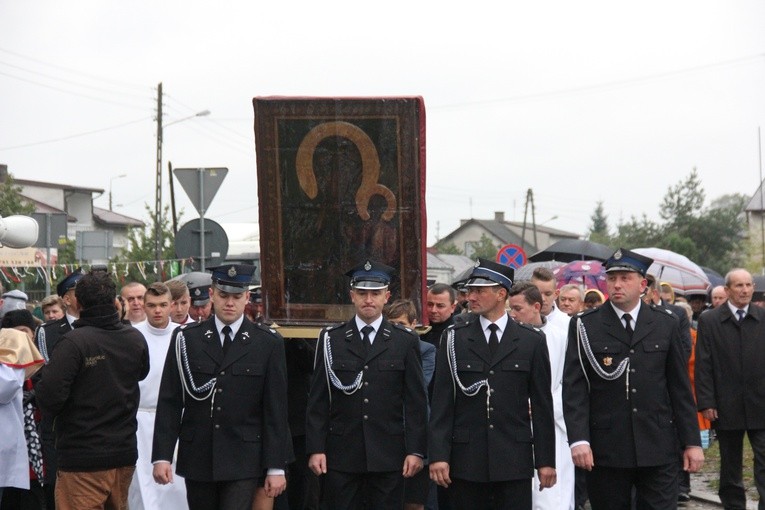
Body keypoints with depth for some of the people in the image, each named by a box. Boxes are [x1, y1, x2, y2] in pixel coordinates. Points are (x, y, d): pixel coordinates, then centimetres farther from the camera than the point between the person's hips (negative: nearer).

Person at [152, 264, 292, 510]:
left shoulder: (268, 343, 2)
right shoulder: (185, 339, 4)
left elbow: (276, 409, 1)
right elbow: (169, 402, 2)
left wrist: (276, 466, -3)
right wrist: (162, 455, -6)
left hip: (244, 460, -2)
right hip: (198, 459, 2)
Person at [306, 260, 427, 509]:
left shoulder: (406, 342, 6)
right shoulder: (331, 340, 7)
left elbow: (416, 402, 4)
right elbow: (317, 400, 5)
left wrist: (416, 451, -2)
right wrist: (315, 449, -2)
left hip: (388, 458, 0)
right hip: (341, 457, 0)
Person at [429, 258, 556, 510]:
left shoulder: (532, 341, 5)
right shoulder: (454, 338, 6)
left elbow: (542, 404, 5)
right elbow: (442, 401, 2)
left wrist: (546, 460, 2)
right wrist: (438, 455, -6)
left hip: (514, 461, 0)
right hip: (466, 459, 1)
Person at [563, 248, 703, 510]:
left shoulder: (666, 324, 9)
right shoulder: (585, 326, 2)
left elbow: (680, 388, 10)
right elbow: (574, 387, -3)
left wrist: (692, 441, 6)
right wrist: (578, 439, -15)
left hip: (658, 449, 1)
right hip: (605, 449, -1)